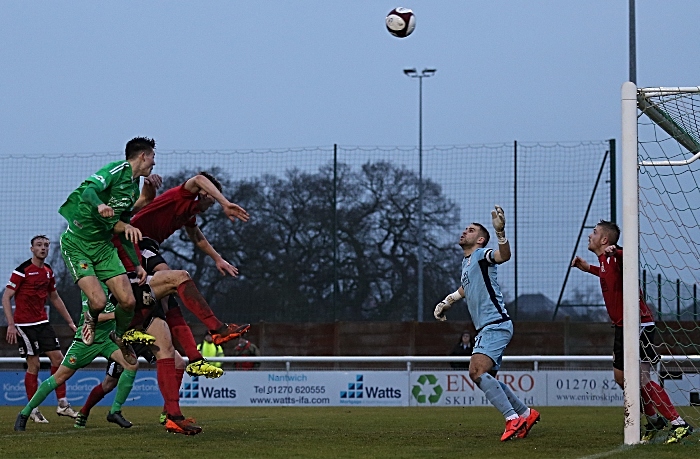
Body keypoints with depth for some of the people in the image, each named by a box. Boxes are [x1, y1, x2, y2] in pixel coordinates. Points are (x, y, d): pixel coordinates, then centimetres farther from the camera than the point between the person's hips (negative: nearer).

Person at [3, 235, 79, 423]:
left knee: (58, 358, 0)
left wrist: (70, 322, 22)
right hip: (24, 325, -7)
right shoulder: (22, 270, -11)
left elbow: (55, 298, 22)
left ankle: (62, 404, 6)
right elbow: (6, 297, -11)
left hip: (42, 323, 7)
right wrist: (11, 324, -19)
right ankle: (33, 410, 3)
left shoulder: (48, 271, 10)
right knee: (34, 365, -6)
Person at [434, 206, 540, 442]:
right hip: (485, 328, 10)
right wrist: (446, 302, 39)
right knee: (485, 377, 11)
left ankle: (513, 418, -23)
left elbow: (504, 255, -30)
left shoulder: (482, 254, -6)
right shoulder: (465, 262, 21)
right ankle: (525, 414, 21)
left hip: (496, 324, -10)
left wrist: (500, 232, -45)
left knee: (478, 371, -23)